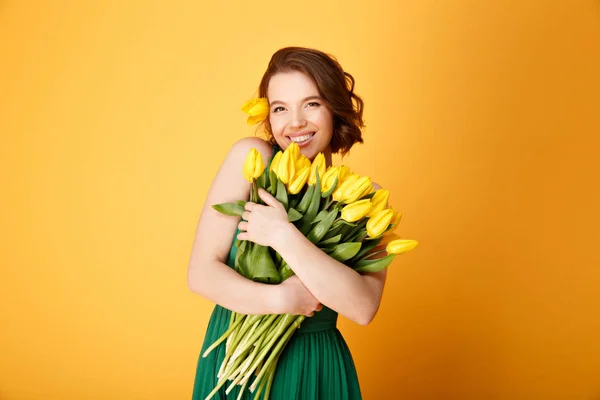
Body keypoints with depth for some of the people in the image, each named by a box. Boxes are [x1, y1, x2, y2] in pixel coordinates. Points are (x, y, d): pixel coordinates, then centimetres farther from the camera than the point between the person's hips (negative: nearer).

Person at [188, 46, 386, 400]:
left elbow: (364, 308, -22)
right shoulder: (251, 158, -10)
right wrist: (280, 298, -24)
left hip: (313, 370, 0)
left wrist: (282, 234, -26)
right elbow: (201, 273, -12)